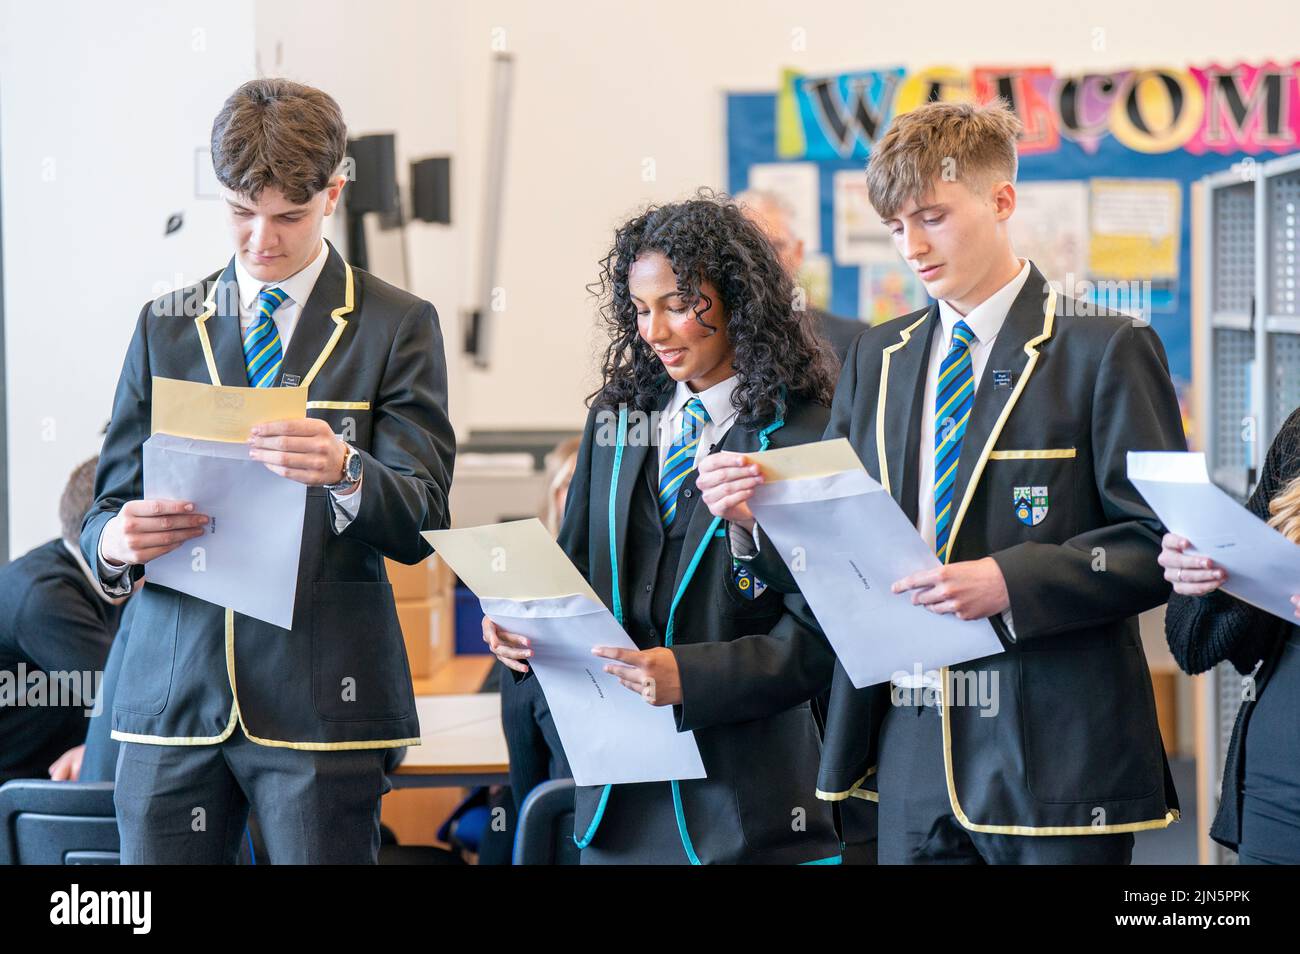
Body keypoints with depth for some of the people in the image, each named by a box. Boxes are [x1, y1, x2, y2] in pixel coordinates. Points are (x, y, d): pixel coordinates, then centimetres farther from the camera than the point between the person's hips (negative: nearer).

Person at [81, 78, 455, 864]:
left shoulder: (397, 326, 3)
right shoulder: (165, 327, 14)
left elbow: (417, 525, -5)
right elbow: (112, 501, 13)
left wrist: (342, 470, -27)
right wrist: (116, 540, -11)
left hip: (322, 702, -3)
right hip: (172, 697, 3)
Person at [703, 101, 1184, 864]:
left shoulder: (1104, 352, -3)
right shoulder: (878, 358, 14)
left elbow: (1161, 545, -9)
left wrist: (1011, 581, -20)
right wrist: (762, 515, -6)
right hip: (915, 754, 5)